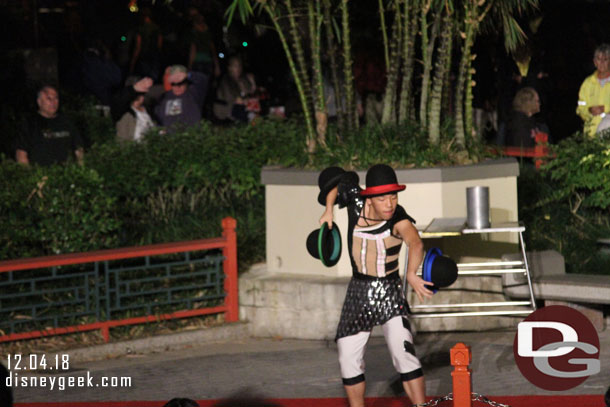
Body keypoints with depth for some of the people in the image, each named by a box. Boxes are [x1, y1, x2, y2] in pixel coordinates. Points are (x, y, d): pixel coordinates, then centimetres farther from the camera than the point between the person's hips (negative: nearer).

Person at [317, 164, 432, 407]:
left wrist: (411, 274, -60)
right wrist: (328, 211, 1)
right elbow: (335, 180, 10)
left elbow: (416, 243, -43)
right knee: (348, 359, 9)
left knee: (403, 352, -21)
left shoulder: (398, 219, -22)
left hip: (389, 294, -5)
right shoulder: (355, 203, -10)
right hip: (358, 293, 5)